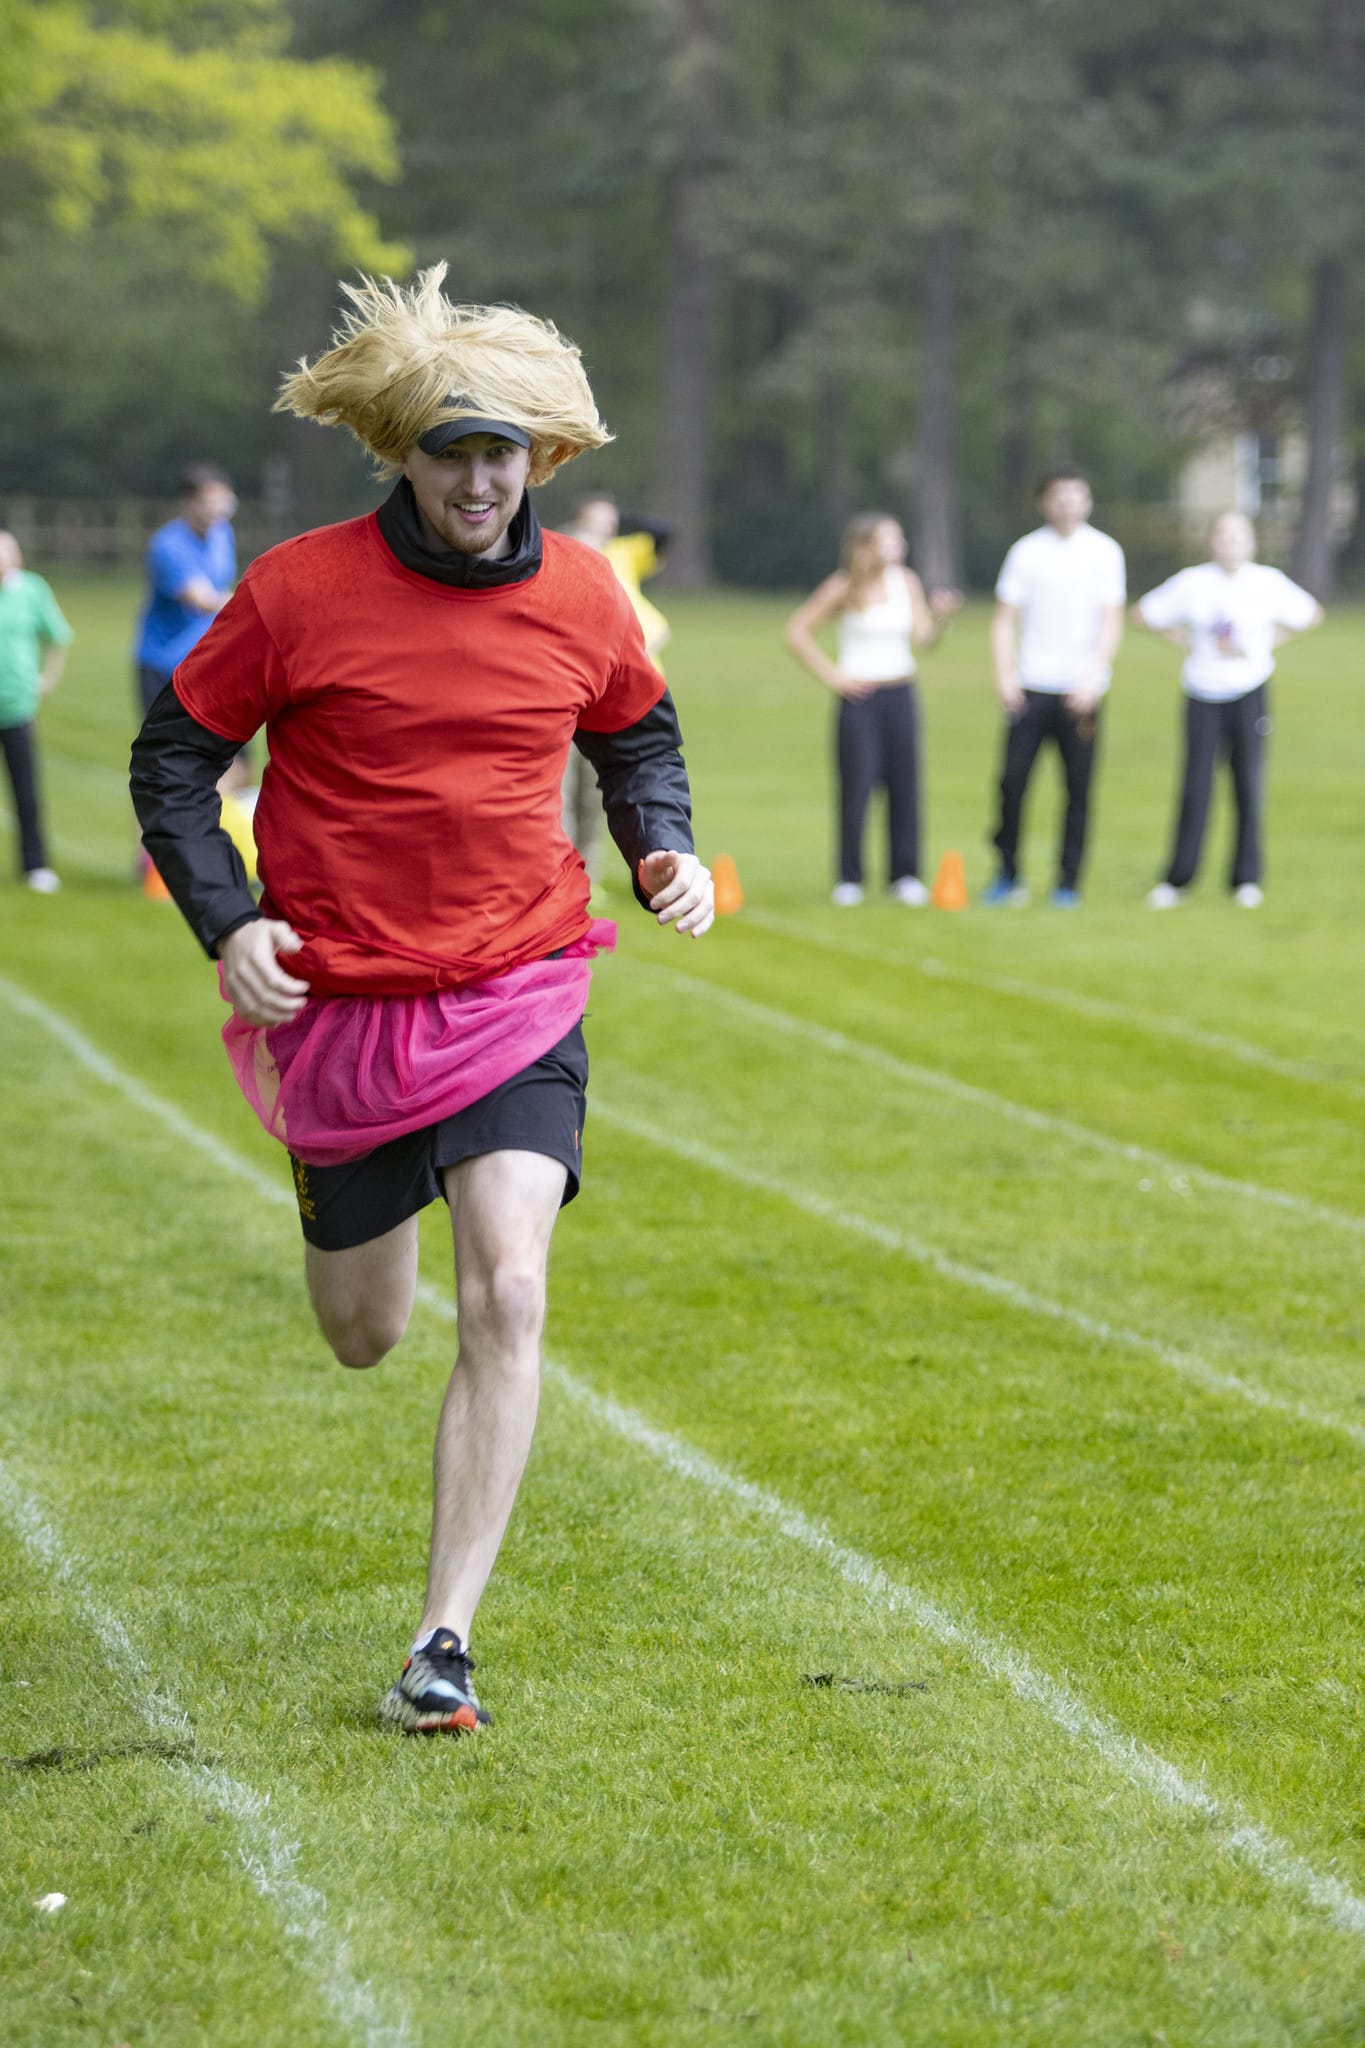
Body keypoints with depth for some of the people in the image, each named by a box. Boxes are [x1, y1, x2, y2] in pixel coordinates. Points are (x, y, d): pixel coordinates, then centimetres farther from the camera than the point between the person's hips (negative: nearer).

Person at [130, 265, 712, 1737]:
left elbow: (637, 735, 19)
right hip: (342, 1002, -1)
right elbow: (172, 757, -1)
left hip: (520, 999, 1)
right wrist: (226, 924, -14)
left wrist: (661, 845, 0)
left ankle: (444, 1644, -14)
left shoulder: (581, 596, -1)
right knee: (363, 1337, 14)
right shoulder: (301, 591, -10)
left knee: (506, 1295, -19)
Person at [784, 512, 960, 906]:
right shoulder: (843, 588, -5)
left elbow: (924, 636, 2)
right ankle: (849, 880, 5)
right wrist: (830, 675, -6)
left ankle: (905, 875, 9)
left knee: (904, 783, 1)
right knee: (856, 787, -4)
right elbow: (797, 632, -3)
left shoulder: (906, 582, 6)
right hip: (859, 696, -4)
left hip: (901, 694, 4)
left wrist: (940, 615, -17)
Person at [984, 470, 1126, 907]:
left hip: (1080, 690, -1)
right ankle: (1008, 875, 9)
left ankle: (1068, 883, 7)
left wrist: (1093, 678, -13)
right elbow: (1005, 619, 6)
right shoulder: (1026, 551, 6)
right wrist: (1004, 676, -7)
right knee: (1012, 780, -4)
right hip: (1030, 688, 1)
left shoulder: (1105, 552, 4)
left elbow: (1111, 622, 0)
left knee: (1078, 787, -1)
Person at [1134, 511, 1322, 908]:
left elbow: (1312, 614, 13)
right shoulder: (1192, 583, -2)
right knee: (1195, 787, -4)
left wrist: (1267, 642, 4)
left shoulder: (1269, 583, -1)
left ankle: (1246, 880, 10)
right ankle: (1177, 879, 6)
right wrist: (1186, 642, 0)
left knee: (1248, 784, -1)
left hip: (1250, 692, 0)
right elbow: (1143, 612, 8)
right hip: (1203, 696, 0)